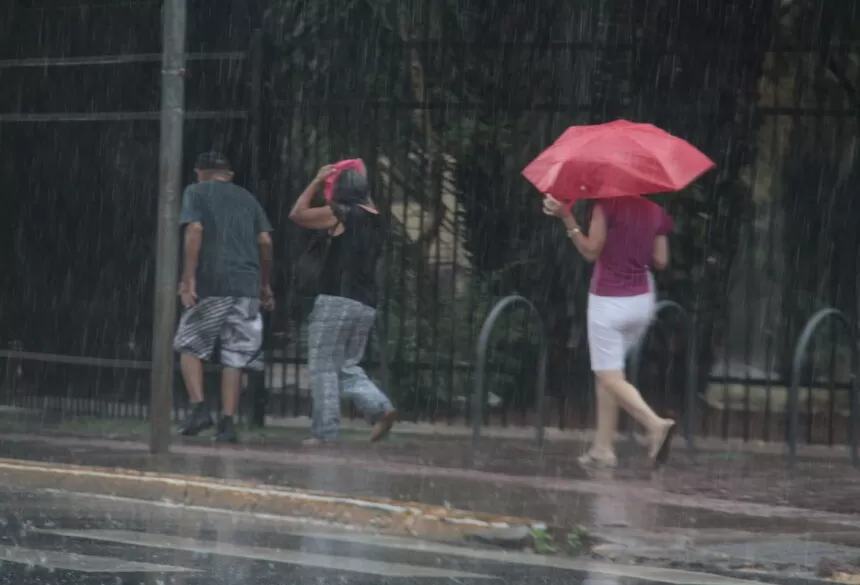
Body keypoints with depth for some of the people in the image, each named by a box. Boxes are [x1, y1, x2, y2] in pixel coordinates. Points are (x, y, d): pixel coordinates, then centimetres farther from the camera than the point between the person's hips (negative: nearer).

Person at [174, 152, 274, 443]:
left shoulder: (196, 193, 7)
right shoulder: (247, 198, 19)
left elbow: (195, 231, -8)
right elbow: (265, 242, 12)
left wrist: (188, 278, -12)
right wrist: (265, 284, 19)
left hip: (211, 283, -3)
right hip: (246, 286, 4)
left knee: (190, 345, 10)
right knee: (234, 356, 4)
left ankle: (199, 408, -6)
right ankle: (228, 422, -3)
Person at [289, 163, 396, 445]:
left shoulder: (340, 214, -7)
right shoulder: (374, 218, 12)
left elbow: (298, 213, 3)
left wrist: (317, 181, 11)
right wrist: (359, 182, 30)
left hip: (337, 301, -7)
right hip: (366, 305, 7)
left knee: (323, 368, -2)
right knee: (348, 367, 14)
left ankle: (324, 431, -6)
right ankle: (380, 407, -9)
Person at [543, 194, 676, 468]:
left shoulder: (608, 205, -14)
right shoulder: (655, 211, 3)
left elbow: (591, 251, -15)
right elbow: (661, 261, 6)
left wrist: (566, 217, -17)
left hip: (608, 302, -6)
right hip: (642, 301, 6)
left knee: (610, 377, -2)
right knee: (606, 373, 17)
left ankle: (655, 423, -25)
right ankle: (603, 448, 14)